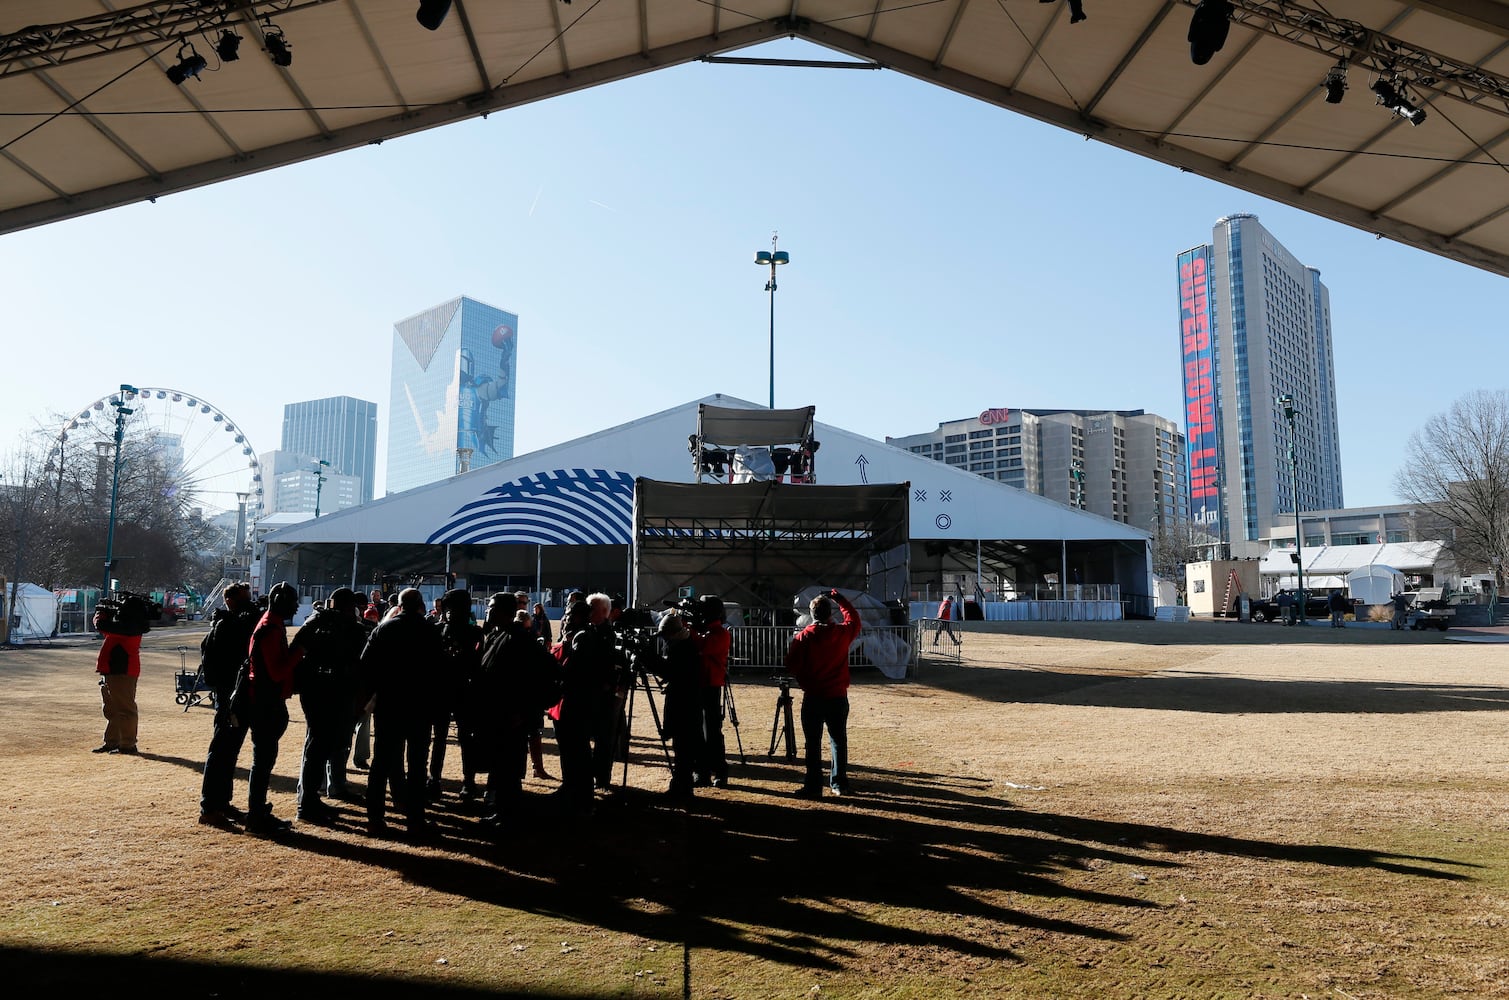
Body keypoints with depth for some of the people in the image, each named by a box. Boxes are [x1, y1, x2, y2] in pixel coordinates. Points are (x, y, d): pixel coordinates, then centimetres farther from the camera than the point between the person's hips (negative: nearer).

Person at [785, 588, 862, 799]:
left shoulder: (804, 637, -9)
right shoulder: (843, 632, -3)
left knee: (813, 743, 4)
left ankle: (813, 786, 5)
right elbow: (854, 619, 19)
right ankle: (839, 783, 19)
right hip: (838, 696, 2)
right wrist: (839, 598, 25)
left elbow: (791, 666, -7)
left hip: (813, 698, -2)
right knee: (839, 740, 14)